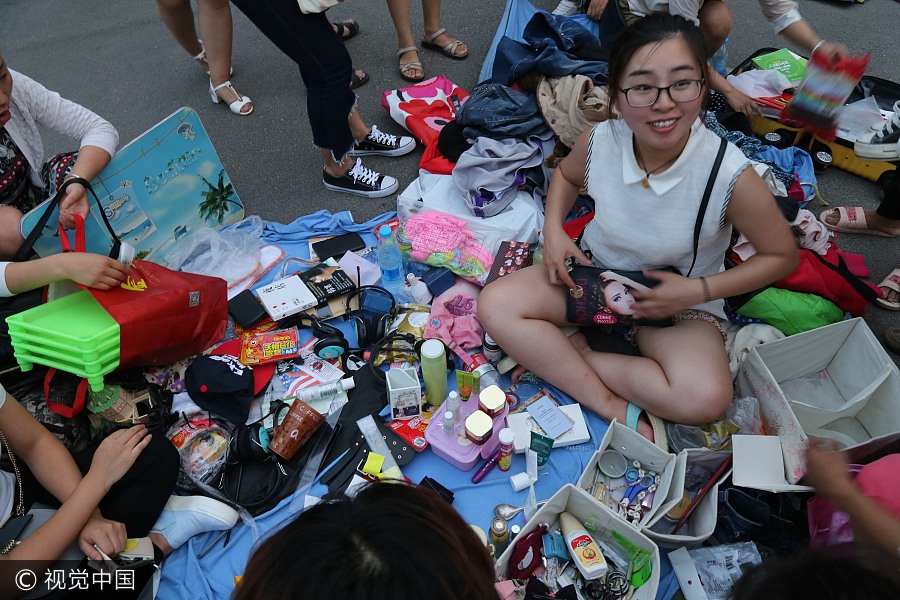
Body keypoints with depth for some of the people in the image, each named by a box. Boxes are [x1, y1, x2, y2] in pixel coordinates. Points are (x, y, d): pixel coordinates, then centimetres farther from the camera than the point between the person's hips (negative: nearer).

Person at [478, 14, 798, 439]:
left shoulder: (732, 178, -26)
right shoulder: (599, 142, -18)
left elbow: (783, 256, -9)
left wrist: (699, 290, -21)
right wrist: (553, 229, -10)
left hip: (681, 306, -2)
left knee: (705, 398, -31)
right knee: (495, 305, -18)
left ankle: (549, 355, -15)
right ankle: (611, 405, -16)